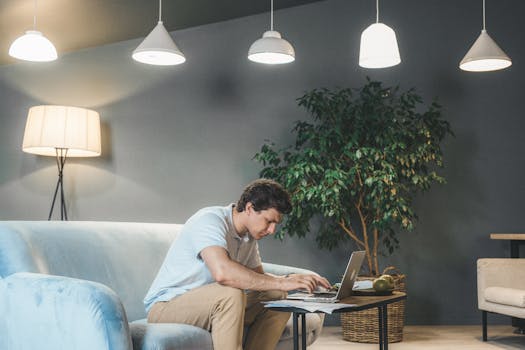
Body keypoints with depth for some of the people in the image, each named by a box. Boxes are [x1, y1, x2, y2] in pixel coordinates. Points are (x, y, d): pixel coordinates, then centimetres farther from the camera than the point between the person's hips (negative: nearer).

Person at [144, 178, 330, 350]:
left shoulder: (249, 235, 6)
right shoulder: (210, 220, -22)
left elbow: (257, 277, 16)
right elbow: (222, 272, -39)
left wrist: (289, 280, -4)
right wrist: (280, 283, -34)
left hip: (213, 304, 9)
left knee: (278, 299, -3)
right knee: (231, 295, -35)